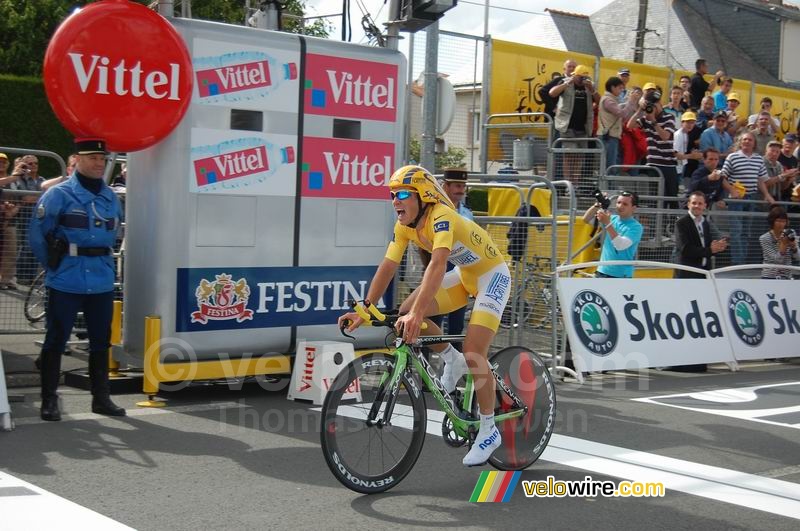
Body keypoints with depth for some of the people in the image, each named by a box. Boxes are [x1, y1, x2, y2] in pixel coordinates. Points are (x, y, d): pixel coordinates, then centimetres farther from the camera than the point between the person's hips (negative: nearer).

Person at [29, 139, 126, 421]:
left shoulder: (111, 198, 9)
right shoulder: (59, 194, -7)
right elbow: (37, 235, -5)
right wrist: (55, 265, 2)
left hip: (102, 282, 5)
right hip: (66, 282, -5)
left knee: (101, 341, 11)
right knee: (55, 340, 1)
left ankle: (101, 397, 21)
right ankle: (49, 399, 10)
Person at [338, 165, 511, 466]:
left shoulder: (441, 217, -33)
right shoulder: (404, 225, -10)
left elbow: (437, 266, -46)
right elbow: (387, 268, -11)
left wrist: (416, 314, -56)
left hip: (492, 276, -7)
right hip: (464, 275, 8)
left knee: (473, 354, -17)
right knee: (405, 313, -11)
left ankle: (489, 431, 2)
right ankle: (452, 360, 14)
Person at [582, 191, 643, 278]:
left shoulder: (636, 227, -10)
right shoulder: (612, 218, 7)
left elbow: (621, 245, -25)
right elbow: (586, 219, 3)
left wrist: (607, 223, -28)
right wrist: (597, 205, -14)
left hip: (621, 275, -6)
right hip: (602, 272, 6)